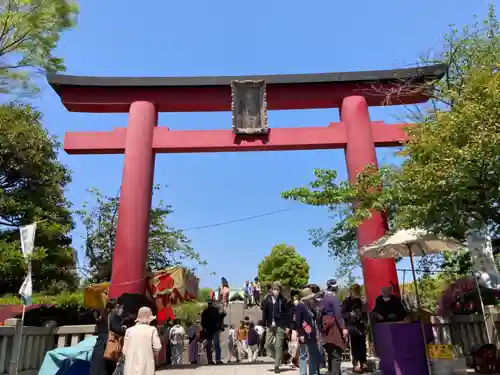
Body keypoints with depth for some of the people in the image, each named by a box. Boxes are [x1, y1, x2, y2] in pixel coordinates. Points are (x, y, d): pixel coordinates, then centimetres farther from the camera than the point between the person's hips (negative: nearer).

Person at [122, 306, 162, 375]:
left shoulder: (129, 330, 4)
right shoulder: (152, 330, -5)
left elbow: (124, 350, 5)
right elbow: (157, 347, -9)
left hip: (130, 369, 3)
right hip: (146, 368, -3)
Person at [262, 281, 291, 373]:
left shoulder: (283, 300, -6)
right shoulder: (267, 300, 0)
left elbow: (289, 313, -4)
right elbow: (264, 313, 4)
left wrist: (287, 326, -7)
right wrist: (264, 324, 1)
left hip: (280, 326, -3)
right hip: (270, 325, 3)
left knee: (279, 346, 0)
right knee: (268, 345, 3)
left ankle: (277, 366, 13)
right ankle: (278, 358, 29)